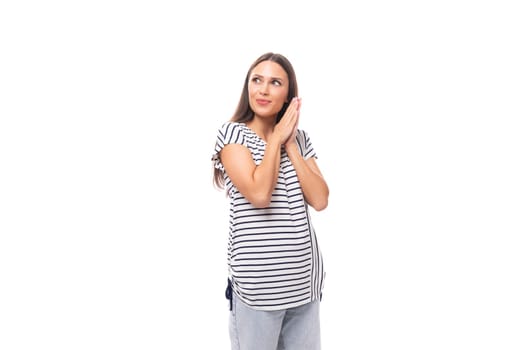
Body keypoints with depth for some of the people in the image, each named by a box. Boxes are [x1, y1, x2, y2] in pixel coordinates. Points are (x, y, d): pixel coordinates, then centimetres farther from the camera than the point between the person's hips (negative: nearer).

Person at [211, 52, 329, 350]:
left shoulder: (300, 138, 9)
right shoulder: (233, 132, -6)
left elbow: (320, 200, -3)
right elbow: (259, 194, -21)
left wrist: (290, 144, -5)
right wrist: (276, 138, -9)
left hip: (304, 278, 5)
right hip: (258, 281, -4)